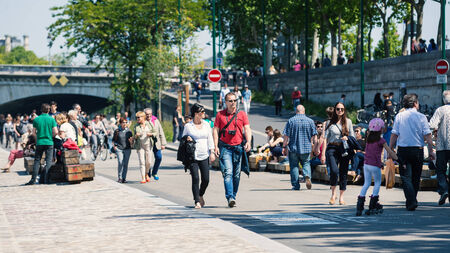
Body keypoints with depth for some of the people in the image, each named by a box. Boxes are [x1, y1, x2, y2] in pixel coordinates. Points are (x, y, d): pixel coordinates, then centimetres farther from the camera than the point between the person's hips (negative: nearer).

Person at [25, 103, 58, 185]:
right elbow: (55, 132, -7)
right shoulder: (51, 119, -4)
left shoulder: (36, 119, 1)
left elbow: (34, 132, 4)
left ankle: (33, 179, 2)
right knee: (48, 161, 3)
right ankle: (46, 179, -3)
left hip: (39, 142, 2)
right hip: (49, 142, -2)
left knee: (37, 161, 7)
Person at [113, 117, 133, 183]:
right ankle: (119, 178, -4)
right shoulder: (117, 131, 3)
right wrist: (114, 146, -3)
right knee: (120, 163, -12)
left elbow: (131, 141, 15)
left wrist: (131, 140, -7)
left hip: (127, 149, 2)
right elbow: (113, 140, 12)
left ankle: (124, 178, 10)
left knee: (125, 164, 2)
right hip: (119, 149, -2)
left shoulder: (129, 131, 9)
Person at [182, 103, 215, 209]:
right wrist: (187, 140, -13)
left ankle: (200, 196, 26)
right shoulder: (188, 126, 0)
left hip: (204, 156, 3)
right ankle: (197, 201, -3)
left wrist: (212, 152, 5)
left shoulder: (206, 124, 10)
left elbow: (210, 139, 12)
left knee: (206, 179, -1)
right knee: (195, 178, -11)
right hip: (192, 156, -3)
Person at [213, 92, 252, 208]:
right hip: (225, 147, -2)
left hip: (239, 146, 2)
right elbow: (215, 130, 5)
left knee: (236, 174, 6)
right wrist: (215, 146, -4)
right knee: (228, 172, -14)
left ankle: (233, 196, 18)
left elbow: (247, 129, 1)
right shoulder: (220, 114, 5)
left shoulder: (241, 114, 7)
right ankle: (230, 198, -22)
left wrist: (248, 142, -16)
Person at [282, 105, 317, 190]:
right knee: (306, 163, 15)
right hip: (306, 148, 2)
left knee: (294, 166, 7)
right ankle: (307, 175, -14)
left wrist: (284, 146, 1)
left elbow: (286, 135, -6)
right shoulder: (310, 121, 2)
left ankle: (296, 185, 6)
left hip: (293, 148, -2)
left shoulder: (291, 121, -4)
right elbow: (314, 135, 4)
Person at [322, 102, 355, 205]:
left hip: (344, 149, 2)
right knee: (334, 171, -20)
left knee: (343, 173, 2)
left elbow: (352, 137, 13)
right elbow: (326, 138, 5)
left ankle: (341, 197, 14)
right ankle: (333, 193, 0)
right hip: (332, 148, -2)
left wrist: (346, 138, -10)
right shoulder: (330, 123, 6)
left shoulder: (348, 121, 10)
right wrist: (323, 154, -1)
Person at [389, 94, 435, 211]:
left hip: (403, 150, 0)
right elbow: (427, 135, -4)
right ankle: (412, 200, 23)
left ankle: (411, 201, -16)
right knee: (416, 178, 14)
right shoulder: (421, 117, -1)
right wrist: (431, 151, 1)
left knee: (406, 177, -2)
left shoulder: (399, 116, 1)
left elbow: (394, 134, -2)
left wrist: (390, 150, 4)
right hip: (418, 149, 0)